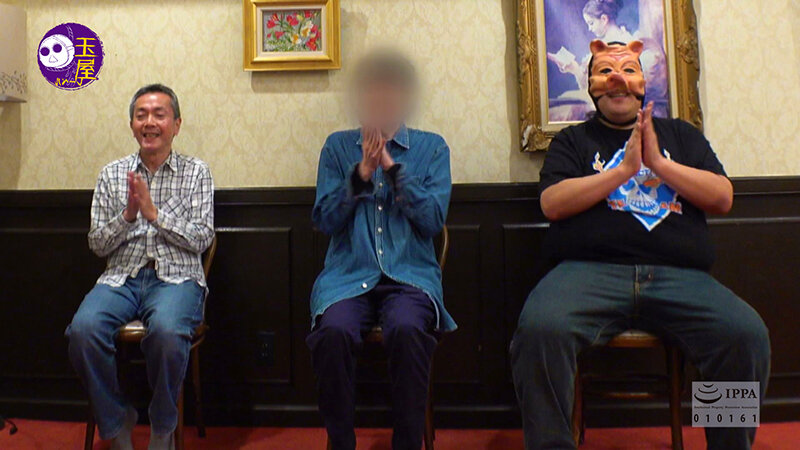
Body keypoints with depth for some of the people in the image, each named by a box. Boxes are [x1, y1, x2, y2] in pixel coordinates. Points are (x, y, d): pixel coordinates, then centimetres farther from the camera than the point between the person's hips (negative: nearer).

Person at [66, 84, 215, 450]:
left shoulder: (196, 172, 9)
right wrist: (127, 216, -7)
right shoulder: (112, 174, 15)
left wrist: (154, 213, -9)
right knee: (83, 330, -28)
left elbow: (201, 239, 0)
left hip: (176, 277, -2)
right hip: (122, 276, 3)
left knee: (167, 331, -35)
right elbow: (97, 244, 10)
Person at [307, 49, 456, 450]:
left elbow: (433, 219, -2)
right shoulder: (338, 146, 12)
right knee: (334, 330, -30)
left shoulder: (431, 147, 10)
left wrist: (392, 166, -7)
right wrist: (361, 172, -8)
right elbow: (325, 221, 4)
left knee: (406, 329, -33)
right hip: (348, 274, 1)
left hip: (410, 274, 0)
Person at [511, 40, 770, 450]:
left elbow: (722, 198, 14)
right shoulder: (573, 140, 20)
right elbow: (552, 204, 3)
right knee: (540, 328, -33)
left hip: (680, 276, 2)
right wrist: (625, 168, -2)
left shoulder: (681, 135, 26)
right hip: (589, 270, -2)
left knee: (747, 334, -26)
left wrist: (659, 163, 1)